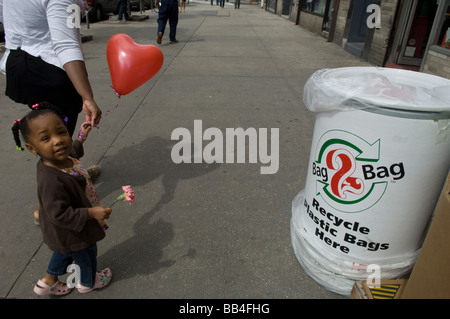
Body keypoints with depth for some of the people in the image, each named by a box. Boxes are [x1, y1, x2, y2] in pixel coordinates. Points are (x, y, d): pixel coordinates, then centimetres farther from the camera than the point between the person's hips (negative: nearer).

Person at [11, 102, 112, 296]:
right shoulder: (51, 181, -43)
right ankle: (88, 283, 54)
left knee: (65, 253, 36)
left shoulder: (62, 158, -15)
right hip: (72, 234, -8)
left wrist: (81, 137, 16)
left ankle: (47, 282, 58)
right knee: (87, 255, 23)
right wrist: (92, 213, -35)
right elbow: (59, 215, -37)